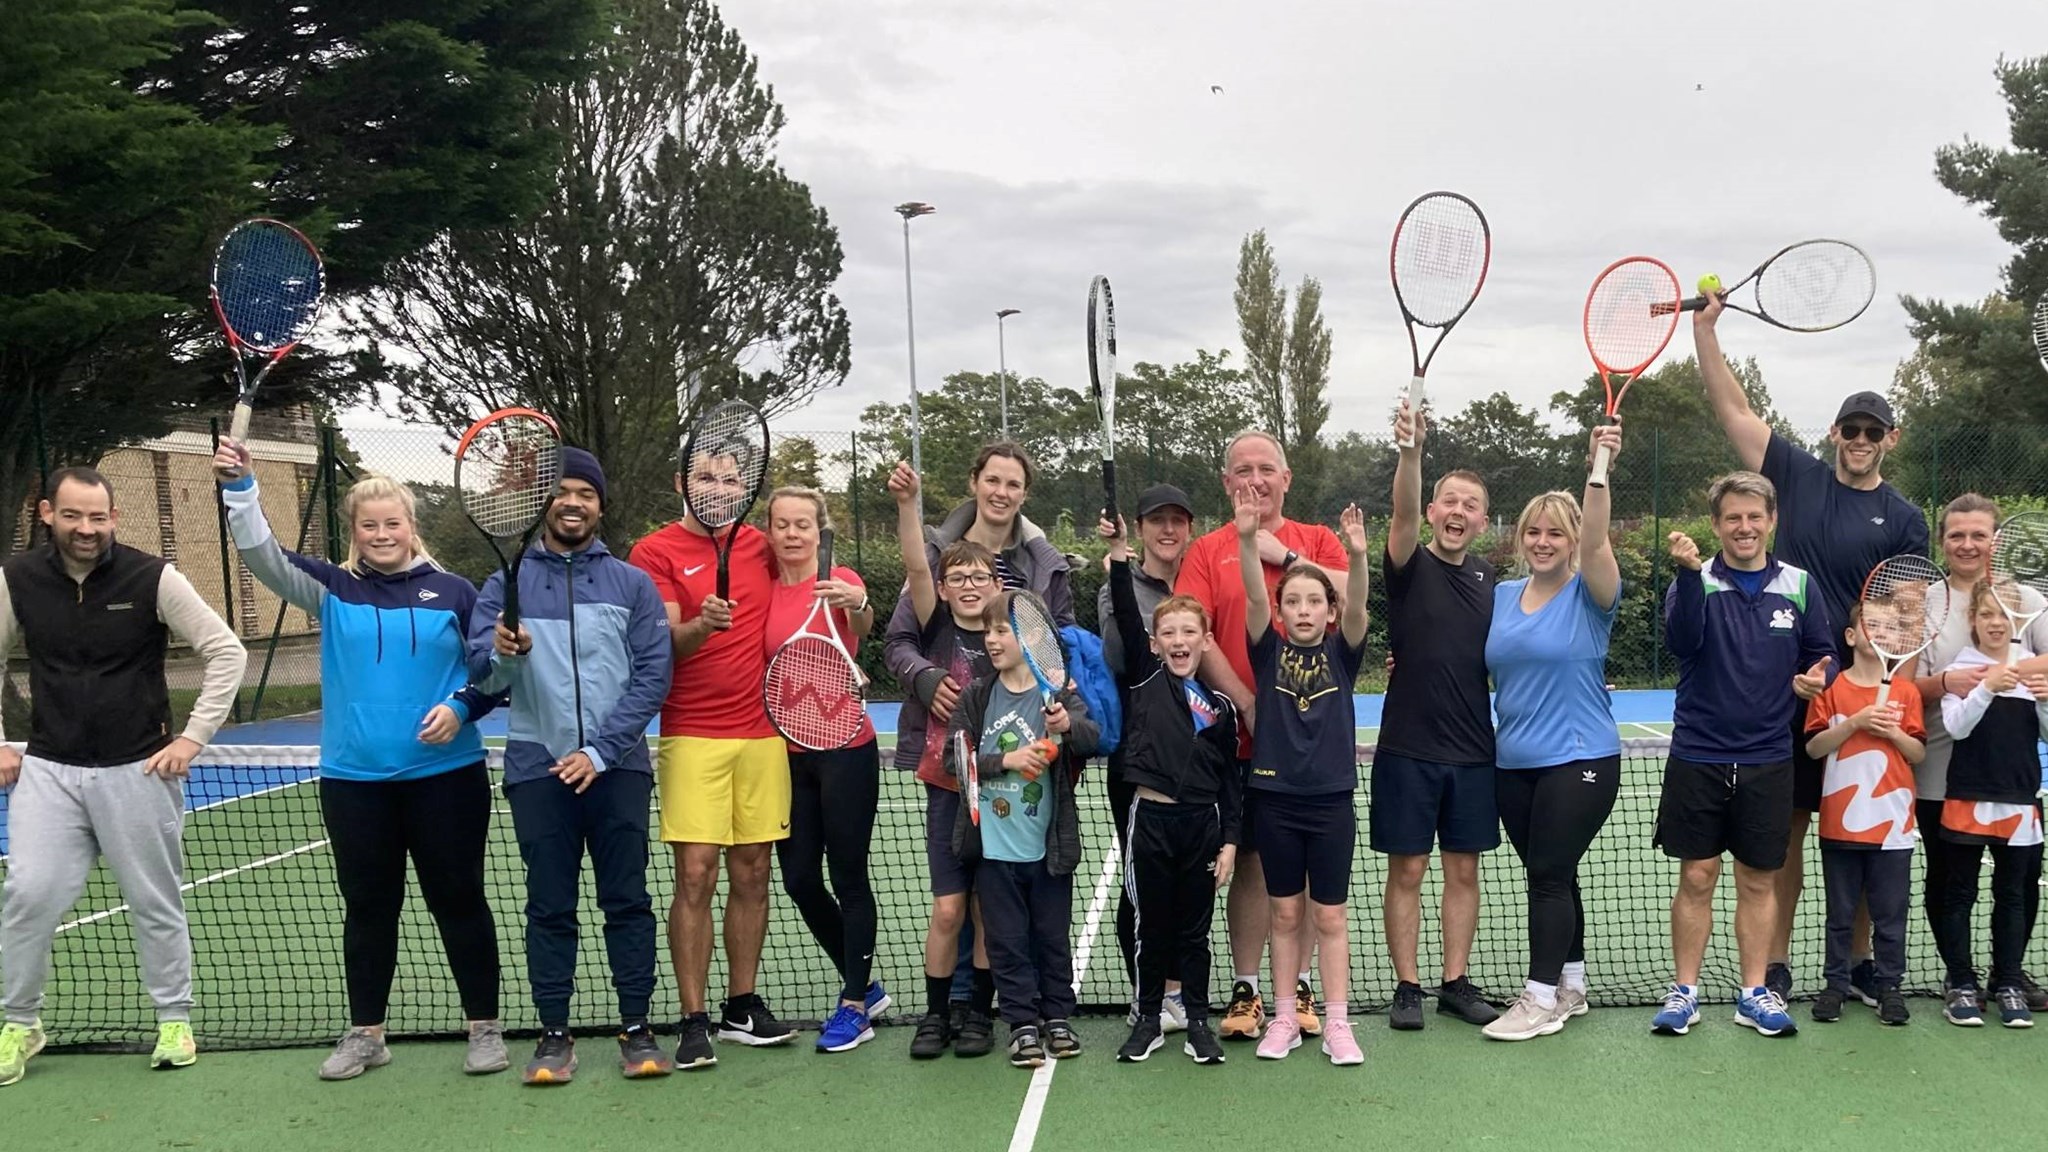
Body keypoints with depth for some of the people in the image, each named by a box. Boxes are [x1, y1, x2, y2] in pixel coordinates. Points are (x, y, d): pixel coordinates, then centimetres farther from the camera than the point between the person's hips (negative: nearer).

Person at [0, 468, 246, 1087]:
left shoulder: (153, 577, -10)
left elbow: (226, 652, -6)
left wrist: (193, 737, -9)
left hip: (138, 770, -2)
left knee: (156, 902, 7)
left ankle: (175, 1021, 23)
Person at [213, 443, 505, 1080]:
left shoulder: (453, 592, 2)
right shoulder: (332, 589, 5)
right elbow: (263, 556, -8)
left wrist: (461, 707, -13)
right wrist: (239, 488, -21)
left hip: (446, 777, -1)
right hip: (354, 781, 2)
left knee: (459, 900, 6)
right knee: (367, 907, 11)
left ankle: (485, 1028, 17)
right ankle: (365, 1033, 25)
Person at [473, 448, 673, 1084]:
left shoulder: (632, 584, 4)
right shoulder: (505, 584, 6)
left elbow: (653, 676, -2)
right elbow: (482, 674, -4)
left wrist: (600, 750, -11)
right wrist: (502, 654, -28)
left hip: (616, 766, 0)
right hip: (538, 768, 0)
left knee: (627, 900, 3)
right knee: (549, 905, 6)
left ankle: (636, 1030, 11)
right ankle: (554, 1035, 14)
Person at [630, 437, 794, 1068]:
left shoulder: (760, 545, 11)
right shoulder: (655, 551, -1)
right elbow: (667, 641, -9)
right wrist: (702, 625, -30)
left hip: (763, 734, 4)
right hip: (692, 737, -4)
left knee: (751, 873, 8)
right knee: (695, 877, -7)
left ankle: (742, 1005, 19)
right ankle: (694, 1021, 1)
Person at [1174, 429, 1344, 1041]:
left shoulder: (1318, 541, 9)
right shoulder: (1206, 552, 4)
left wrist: (1284, 555, -10)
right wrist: (1247, 703, -14)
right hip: (1242, 733, -1)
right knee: (1250, 860, 4)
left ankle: (1298, 986, 20)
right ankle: (1245, 990, 15)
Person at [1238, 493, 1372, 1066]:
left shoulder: (1341, 653, 1)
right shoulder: (1269, 651, 1)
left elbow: (1356, 608, -17)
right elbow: (1254, 597, -14)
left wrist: (1357, 555, -36)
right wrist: (1248, 539, -30)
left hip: (1331, 799, 0)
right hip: (1274, 799, 1)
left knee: (1329, 917, 7)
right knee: (1285, 914, 10)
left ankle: (1337, 1024, 16)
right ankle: (1285, 1019, 20)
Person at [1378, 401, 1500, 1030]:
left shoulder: (1487, 576, 9)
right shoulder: (1411, 565, -6)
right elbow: (1403, 512, -27)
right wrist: (1411, 451, -43)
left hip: (1473, 751, 4)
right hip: (1408, 748, -4)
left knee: (1463, 870, 11)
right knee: (1407, 870, 3)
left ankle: (1456, 983, 23)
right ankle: (1407, 987, 14)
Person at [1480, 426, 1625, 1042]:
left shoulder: (1588, 594, -6)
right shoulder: (1501, 595, 9)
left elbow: (1595, 541, -26)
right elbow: (1476, 665, 19)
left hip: (1579, 760, -5)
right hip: (1513, 761, 6)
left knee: (1549, 874, -4)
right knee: (1550, 876, 14)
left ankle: (1541, 999, 6)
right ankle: (1570, 984, 28)